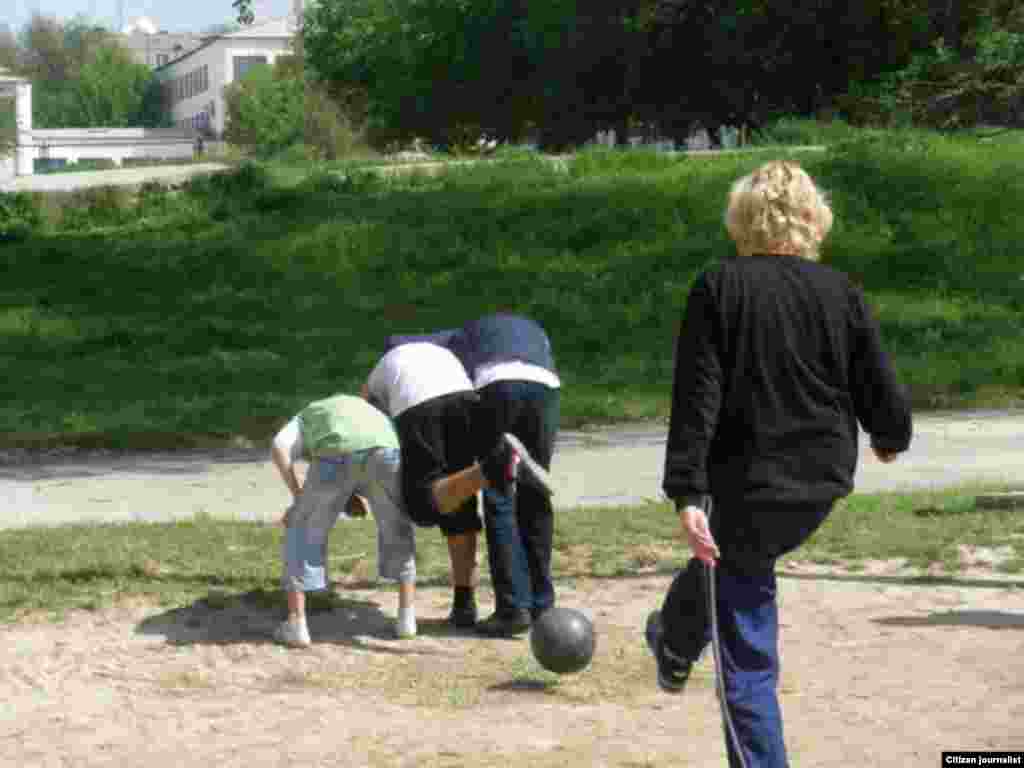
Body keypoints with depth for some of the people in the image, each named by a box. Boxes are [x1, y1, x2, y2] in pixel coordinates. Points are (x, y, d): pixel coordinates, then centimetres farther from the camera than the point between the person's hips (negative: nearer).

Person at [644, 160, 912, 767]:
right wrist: (891, 439, 24)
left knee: (747, 660, 6)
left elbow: (697, 397, -13)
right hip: (823, 485, 5)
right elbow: (882, 395, 2)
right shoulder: (843, 294, -1)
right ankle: (675, 648, 51)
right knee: (730, 562, 33)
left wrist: (687, 493, -14)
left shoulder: (719, 289, -8)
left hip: (750, 485, -5)